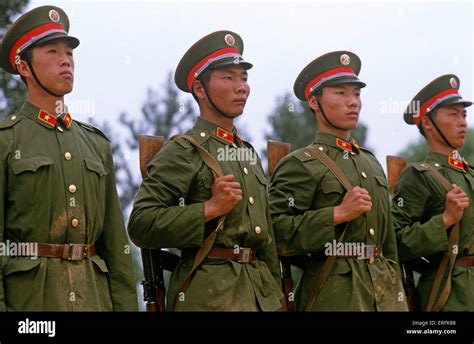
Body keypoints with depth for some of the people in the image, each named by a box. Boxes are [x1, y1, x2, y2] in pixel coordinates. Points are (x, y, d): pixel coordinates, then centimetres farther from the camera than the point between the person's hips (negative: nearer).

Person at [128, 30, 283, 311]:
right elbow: (141, 225, -14)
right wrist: (209, 209, -18)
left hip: (260, 290, 7)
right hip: (209, 293, -7)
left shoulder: (248, 154, 17)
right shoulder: (183, 151, -6)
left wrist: (275, 293, 17)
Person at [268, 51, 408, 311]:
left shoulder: (371, 163, 18)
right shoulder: (299, 165, -6)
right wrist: (338, 214, -19)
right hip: (333, 294, -7)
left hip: (383, 290, 7)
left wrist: (396, 291, 18)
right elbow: (276, 233, -17)